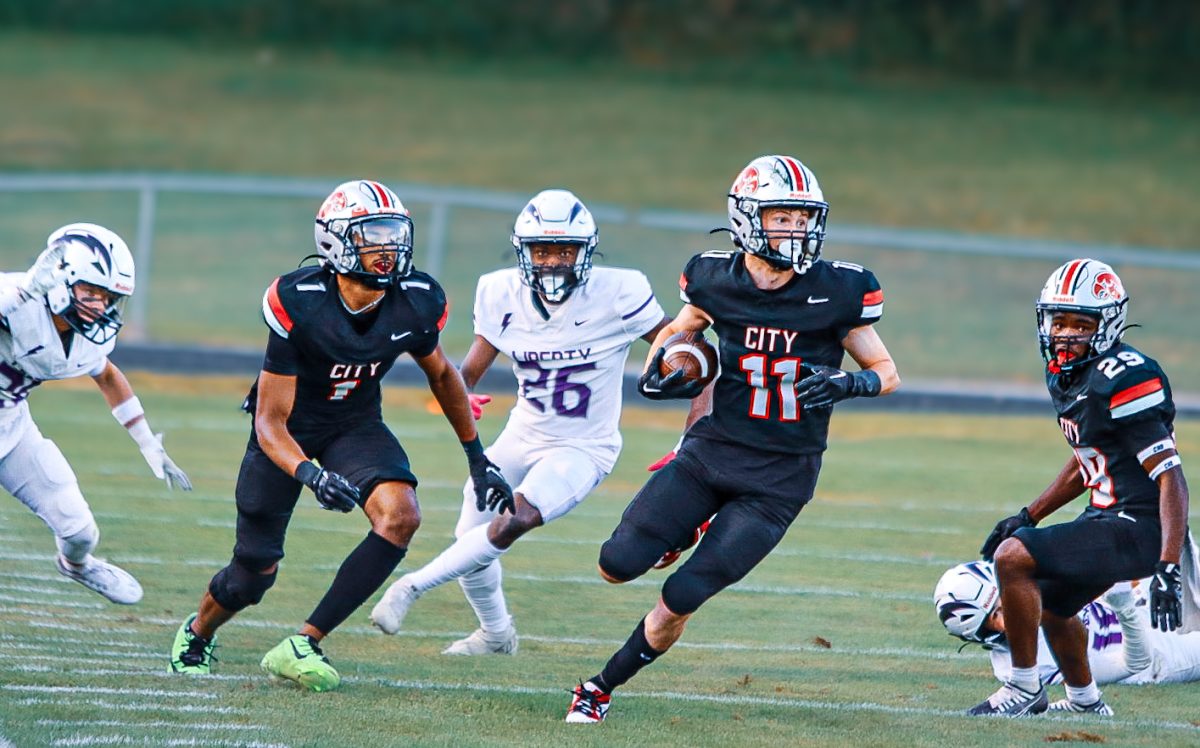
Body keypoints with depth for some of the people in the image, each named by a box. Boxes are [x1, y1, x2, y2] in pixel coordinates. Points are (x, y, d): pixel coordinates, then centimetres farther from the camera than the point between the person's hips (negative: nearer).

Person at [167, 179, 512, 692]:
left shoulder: (414, 303, -19)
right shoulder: (299, 304, -31)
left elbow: (441, 374, 5)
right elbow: (271, 422, -27)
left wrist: (477, 458, 11)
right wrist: (310, 475, -46)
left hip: (356, 425, 3)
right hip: (289, 432, -3)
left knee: (400, 515, -26)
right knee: (254, 573, 5)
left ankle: (303, 646, -18)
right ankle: (197, 633, 42)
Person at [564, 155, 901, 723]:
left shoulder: (837, 292, -10)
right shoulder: (716, 283, -4)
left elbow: (886, 372, 1)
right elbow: (677, 332, 18)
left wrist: (846, 384, -20)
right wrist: (656, 371, -2)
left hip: (779, 477, -3)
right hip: (712, 449, 3)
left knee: (678, 602, -6)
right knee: (618, 566, -5)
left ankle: (602, 687, 16)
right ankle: (681, 531, 29)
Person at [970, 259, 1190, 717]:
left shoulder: (1124, 379, -23)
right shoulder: (1066, 376, 6)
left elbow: (1170, 476, -25)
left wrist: (1168, 568, -31)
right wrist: (1027, 517, 20)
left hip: (1141, 528, -10)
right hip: (1110, 516, 10)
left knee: (1012, 558, -17)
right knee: (1048, 601, 30)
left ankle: (1024, 690, -3)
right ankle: (1085, 703, 51)